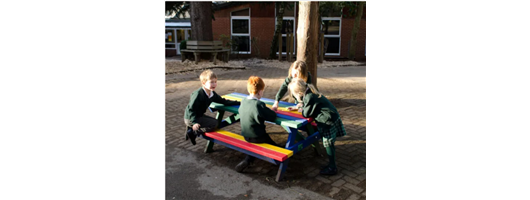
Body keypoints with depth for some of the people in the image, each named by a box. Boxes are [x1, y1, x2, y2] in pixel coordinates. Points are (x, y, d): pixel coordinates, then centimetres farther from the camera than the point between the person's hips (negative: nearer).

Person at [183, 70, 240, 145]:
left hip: (199, 115, 9)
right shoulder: (198, 94, -23)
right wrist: (194, 122, -33)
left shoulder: (212, 94, 2)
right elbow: (191, 109, -23)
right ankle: (193, 132, -9)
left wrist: (238, 103, 1)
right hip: (190, 118, -9)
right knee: (214, 123, -15)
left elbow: (223, 101, 8)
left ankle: (191, 128, 11)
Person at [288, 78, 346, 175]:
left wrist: (302, 110, 2)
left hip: (329, 121, -10)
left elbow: (306, 114, -17)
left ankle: (332, 168, 9)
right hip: (331, 117, 10)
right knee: (329, 143, 15)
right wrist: (298, 107, 14)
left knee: (328, 143, -1)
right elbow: (306, 105, 26)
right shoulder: (309, 94, 8)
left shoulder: (310, 97, -22)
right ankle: (332, 164, 26)